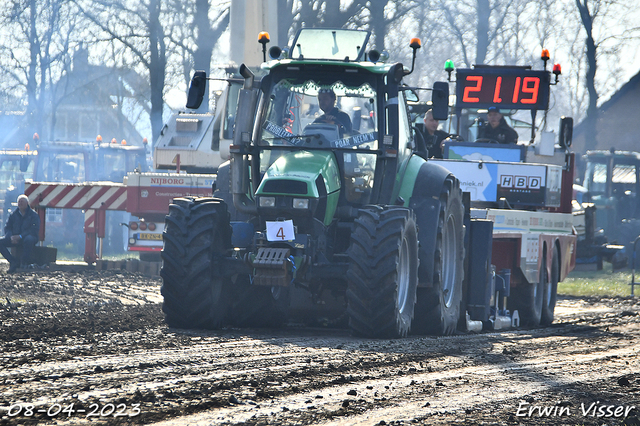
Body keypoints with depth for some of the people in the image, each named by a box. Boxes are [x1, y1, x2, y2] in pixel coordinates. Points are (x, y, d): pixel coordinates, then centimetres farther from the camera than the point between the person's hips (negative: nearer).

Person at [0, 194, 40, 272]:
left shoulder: (33, 215, -2)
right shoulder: (14, 215, 12)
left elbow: (34, 230, -14)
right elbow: (7, 228, 9)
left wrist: (20, 236, -25)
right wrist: (11, 237, -15)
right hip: (15, 239, 5)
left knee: (28, 239, -41)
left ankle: (24, 263, -28)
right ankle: (13, 262, -17)